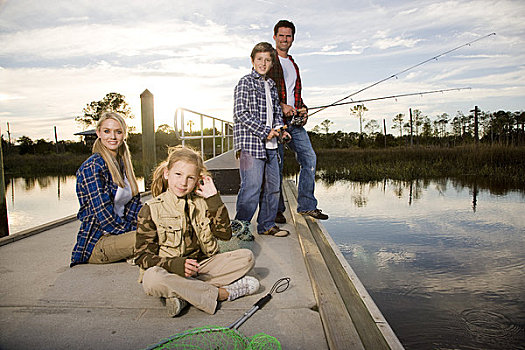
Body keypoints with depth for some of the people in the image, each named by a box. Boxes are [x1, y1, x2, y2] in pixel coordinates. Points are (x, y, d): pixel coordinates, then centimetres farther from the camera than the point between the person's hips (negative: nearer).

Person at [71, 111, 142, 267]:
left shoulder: (123, 164, 13)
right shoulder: (92, 167, -13)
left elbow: (135, 203, 11)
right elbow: (105, 215, -17)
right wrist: (134, 232, -13)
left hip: (117, 234, 8)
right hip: (95, 244, -8)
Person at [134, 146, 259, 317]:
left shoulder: (202, 202, 6)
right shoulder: (151, 210, -5)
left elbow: (225, 234, -3)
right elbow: (143, 256, -8)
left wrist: (214, 199, -9)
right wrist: (177, 264, -25)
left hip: (201, 266, 4)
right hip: (170, 272, -3)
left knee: (247, 257, -12)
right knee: (151, 278, -37)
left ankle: (183, 294, -24)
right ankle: (220, 293, -24)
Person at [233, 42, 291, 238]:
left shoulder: (271, 85, 20)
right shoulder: (245, 82, -2)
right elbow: (241, 113, -12)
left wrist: (279, 128, 5)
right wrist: (265, 131, -14)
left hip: (269, 145, 8)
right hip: (250, 143, -8)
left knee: (272, 186, 11)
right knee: (251, 187, -10)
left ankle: (267, 225, 24)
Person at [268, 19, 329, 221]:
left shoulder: (293, 65, 26)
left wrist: (302, 109, 8)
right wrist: (281, 106, -17)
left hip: (294, 120, 7)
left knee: (309, 157, 0)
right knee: (276, 164, -5)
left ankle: (307, 205, 9)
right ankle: (276, 209, 6)